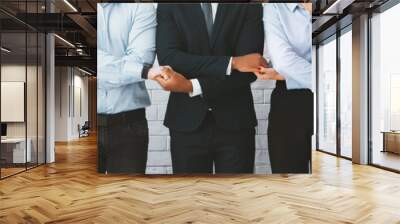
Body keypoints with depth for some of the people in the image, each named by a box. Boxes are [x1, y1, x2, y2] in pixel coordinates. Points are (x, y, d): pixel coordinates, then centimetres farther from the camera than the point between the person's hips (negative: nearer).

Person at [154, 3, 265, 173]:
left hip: (235, 121, 0)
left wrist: (191, 86, -16)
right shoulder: (169, 7, 6)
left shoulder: (249, 7, 4)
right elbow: (168, 58, -11)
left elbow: (249, 70, -8)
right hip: (187, 122, 1)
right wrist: (230, 62, -18)